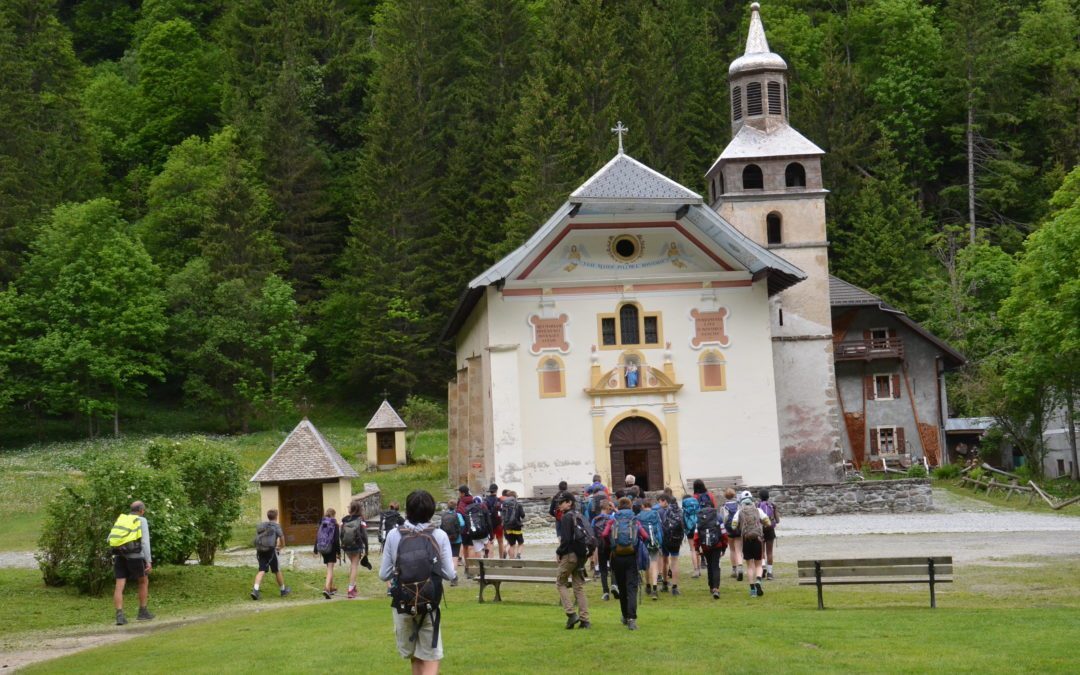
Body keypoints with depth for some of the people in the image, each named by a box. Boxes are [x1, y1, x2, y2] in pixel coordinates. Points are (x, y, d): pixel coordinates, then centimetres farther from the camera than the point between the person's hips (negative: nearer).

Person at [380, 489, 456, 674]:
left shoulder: (394, 535, -5)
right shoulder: (439, 536, -6)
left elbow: (384, 575, -2)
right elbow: (449, 575, -7)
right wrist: (454, 572, 15)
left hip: (403, 604, 2)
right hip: (429, 605, -1)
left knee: (414, 656, 20)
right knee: (431, 659, 4)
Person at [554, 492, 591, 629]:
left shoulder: (566, 517, -11)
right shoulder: (579, 516, 15)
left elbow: (566, 539, -18)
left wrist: (559, 552, -6)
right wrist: (585, 553, 17)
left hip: (569, 555, -8)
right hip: (581, 556, 8)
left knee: (561, 583, 5)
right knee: (579, 586, 9)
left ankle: (571, 614, -7)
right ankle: (584, 619, 4)